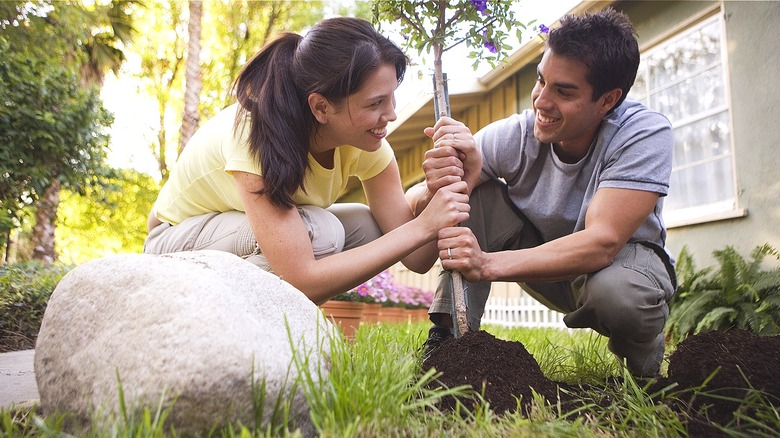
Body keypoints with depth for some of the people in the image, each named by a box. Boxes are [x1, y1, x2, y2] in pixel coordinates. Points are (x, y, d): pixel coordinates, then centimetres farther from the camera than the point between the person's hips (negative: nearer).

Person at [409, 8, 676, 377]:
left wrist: (488, 264, -48)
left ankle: (643, 354, -1)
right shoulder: (515, 135, -22)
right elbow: (410, 204, -23)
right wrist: (434, 191, -48)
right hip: (544, 257, 2)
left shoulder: (646, 134, -27)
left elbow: (603, 242, -39)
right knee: (474, 194, -21)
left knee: (617, 291, -38)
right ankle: (450, 338, -14)